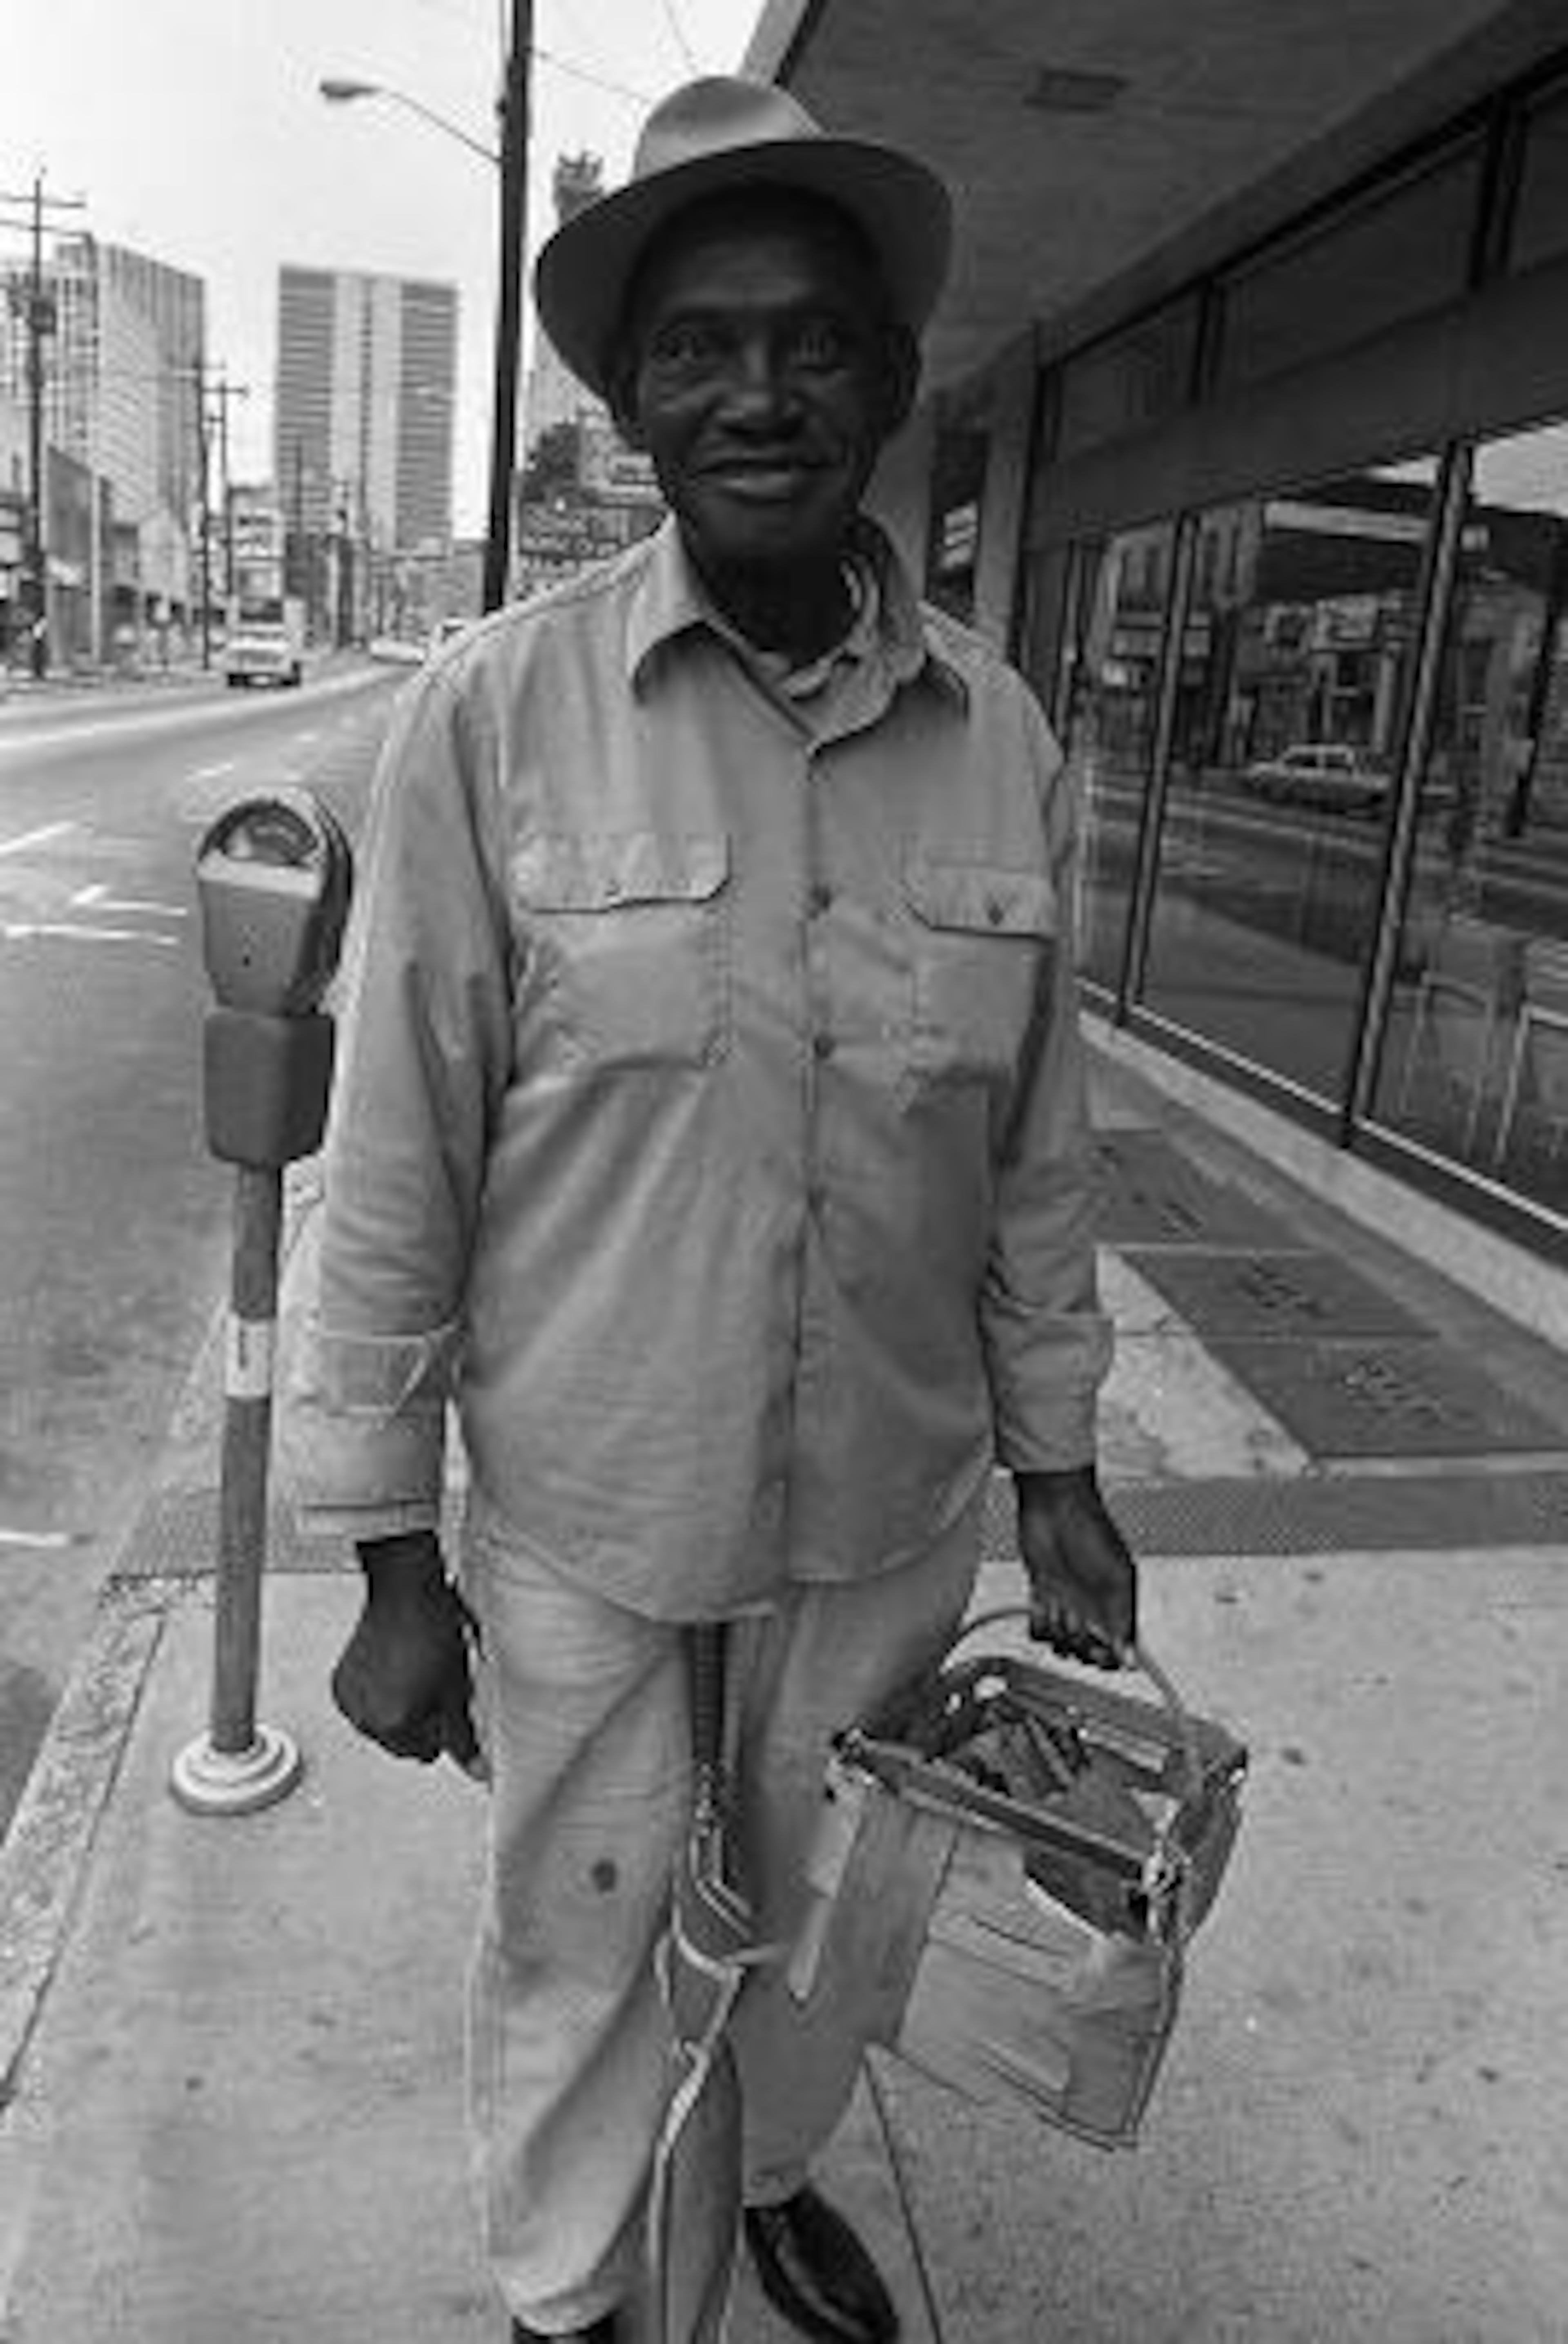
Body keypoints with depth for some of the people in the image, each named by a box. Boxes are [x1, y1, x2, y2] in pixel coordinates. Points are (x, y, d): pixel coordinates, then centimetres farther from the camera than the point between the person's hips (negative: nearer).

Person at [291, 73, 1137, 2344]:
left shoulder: (1001, 734, -5)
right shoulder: (491, 712, -14)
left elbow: (1036, 1151, 3)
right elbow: (395, 1166, -11)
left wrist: (1055, 1468, 7)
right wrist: (394, 1562, -7)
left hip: (892, 1518, 3)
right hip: (583, 1520, -2)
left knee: (825, 1919, 26)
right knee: (575, 1953, 20)